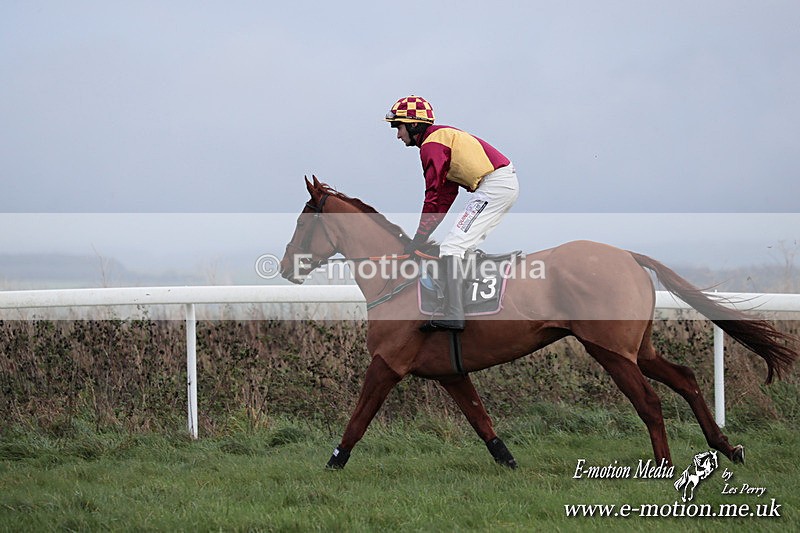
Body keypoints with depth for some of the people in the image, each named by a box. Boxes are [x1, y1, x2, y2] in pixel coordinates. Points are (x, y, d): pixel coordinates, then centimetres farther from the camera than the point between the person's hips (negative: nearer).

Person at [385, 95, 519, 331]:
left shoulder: (432, 144, -8)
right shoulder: (444, 136, 22)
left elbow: (434, 196, -13)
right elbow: (446, 194, 20)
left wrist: (419, 239, -9)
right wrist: (424, 234, 16)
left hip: (494, 185, -10)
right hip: (507, 184, 10)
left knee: (451, 247, -12)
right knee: (462, 248, 19)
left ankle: (453, 316, -17)